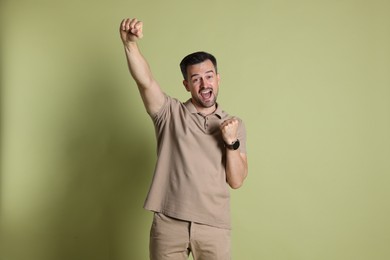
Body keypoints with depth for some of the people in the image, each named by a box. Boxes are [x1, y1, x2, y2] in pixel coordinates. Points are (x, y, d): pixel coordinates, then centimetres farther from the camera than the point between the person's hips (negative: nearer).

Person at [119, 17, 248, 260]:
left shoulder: (235, 124, 7)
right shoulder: (170, 112, 2)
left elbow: (236, 181, 3)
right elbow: (145, 81, -16)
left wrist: (231, 142, -10)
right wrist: (130, 43, -32)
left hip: (214, 226, 1)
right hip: (169, 223, -1)